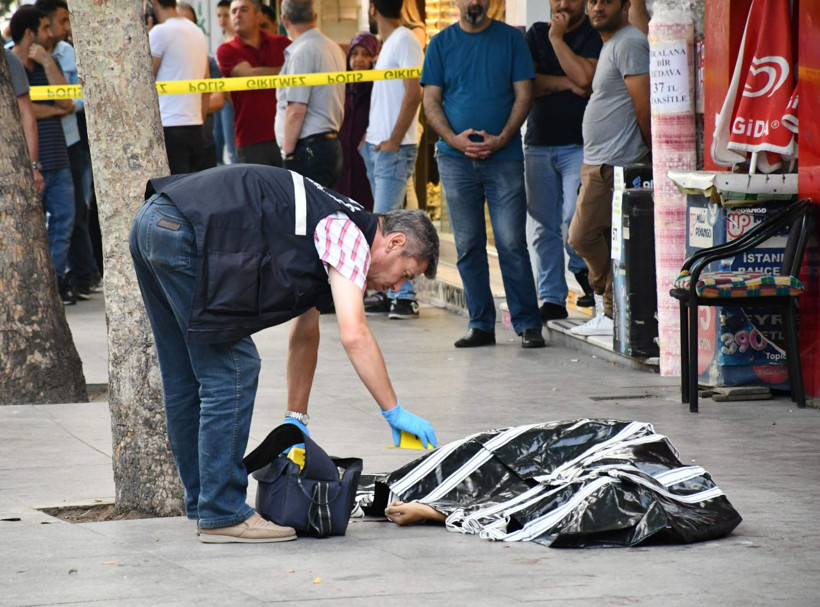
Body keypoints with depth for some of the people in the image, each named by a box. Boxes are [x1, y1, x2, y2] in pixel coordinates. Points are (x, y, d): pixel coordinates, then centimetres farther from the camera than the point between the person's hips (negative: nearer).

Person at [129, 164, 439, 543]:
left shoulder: (327, 223, 25)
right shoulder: (351, 235, -4)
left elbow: (304, 335, 34)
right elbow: (354, 336, -15)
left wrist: (296, 419, 35)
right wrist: (395, 413, -9)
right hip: (184, 231, -11)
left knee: (185, 379, 17)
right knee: (232, 371, -4)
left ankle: (203, 504, 26)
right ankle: (222, 515, -1)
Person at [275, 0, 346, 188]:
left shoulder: (302, 52, -13)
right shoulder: (334, 48, 14)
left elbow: (296, 110, -17)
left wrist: (288, 153, -12)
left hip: (308, 149, -9)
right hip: (331, 143, 9)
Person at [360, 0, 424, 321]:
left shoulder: (404, 41, -11)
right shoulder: (388, 42, 17)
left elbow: (414, 93, -18)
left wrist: (393, 140, -19)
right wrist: (371, 137, 13)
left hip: (394, 148, -10)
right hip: (376, 146, 10)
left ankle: (406, 296, -14)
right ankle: (392, 293, 12)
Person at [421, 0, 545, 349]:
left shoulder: (510, 39, 5)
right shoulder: (441, 43, 9)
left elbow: (523, 95, 2)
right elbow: (431, 102, 6)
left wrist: (501, 139, -12)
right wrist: (454, 139, -11)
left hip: (504, 155, -2)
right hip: (455, 159, 2)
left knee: (512, 243, -7)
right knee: (468, 247, 4)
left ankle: (528, 324, -3)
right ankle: (481, 325, 11)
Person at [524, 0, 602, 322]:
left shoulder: (595, 36, 0)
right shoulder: (536, 34, 13)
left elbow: (584, 77, -17)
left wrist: (557, 38, -10)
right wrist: (565, 83, -9)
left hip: (579, 144, -4)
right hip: (539, 143, 4)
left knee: (574, 216, -17)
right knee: (545, 224, 4)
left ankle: (583, 271, 8)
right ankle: (552, 298, 10)